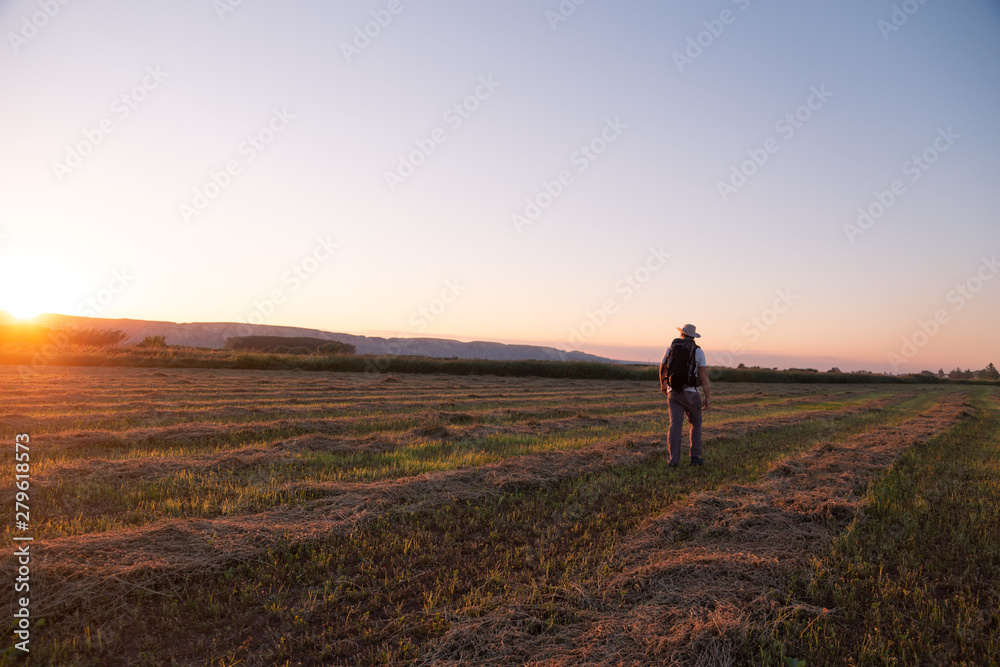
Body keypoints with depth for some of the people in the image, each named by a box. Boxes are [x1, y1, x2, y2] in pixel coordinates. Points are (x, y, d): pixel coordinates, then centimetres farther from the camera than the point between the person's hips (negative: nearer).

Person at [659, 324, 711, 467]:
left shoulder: (671, 349, 7)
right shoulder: (698, 351, -2)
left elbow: (662, 369, 17)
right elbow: (704, 375, -7)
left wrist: (662, 385, 36)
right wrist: (708, 397, -5)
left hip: (673, 393, 2)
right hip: (690, 393, -1)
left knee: (675, 425, -3)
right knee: (696, 424, 17)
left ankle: (674, 460, -14)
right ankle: (695, 457, 13)